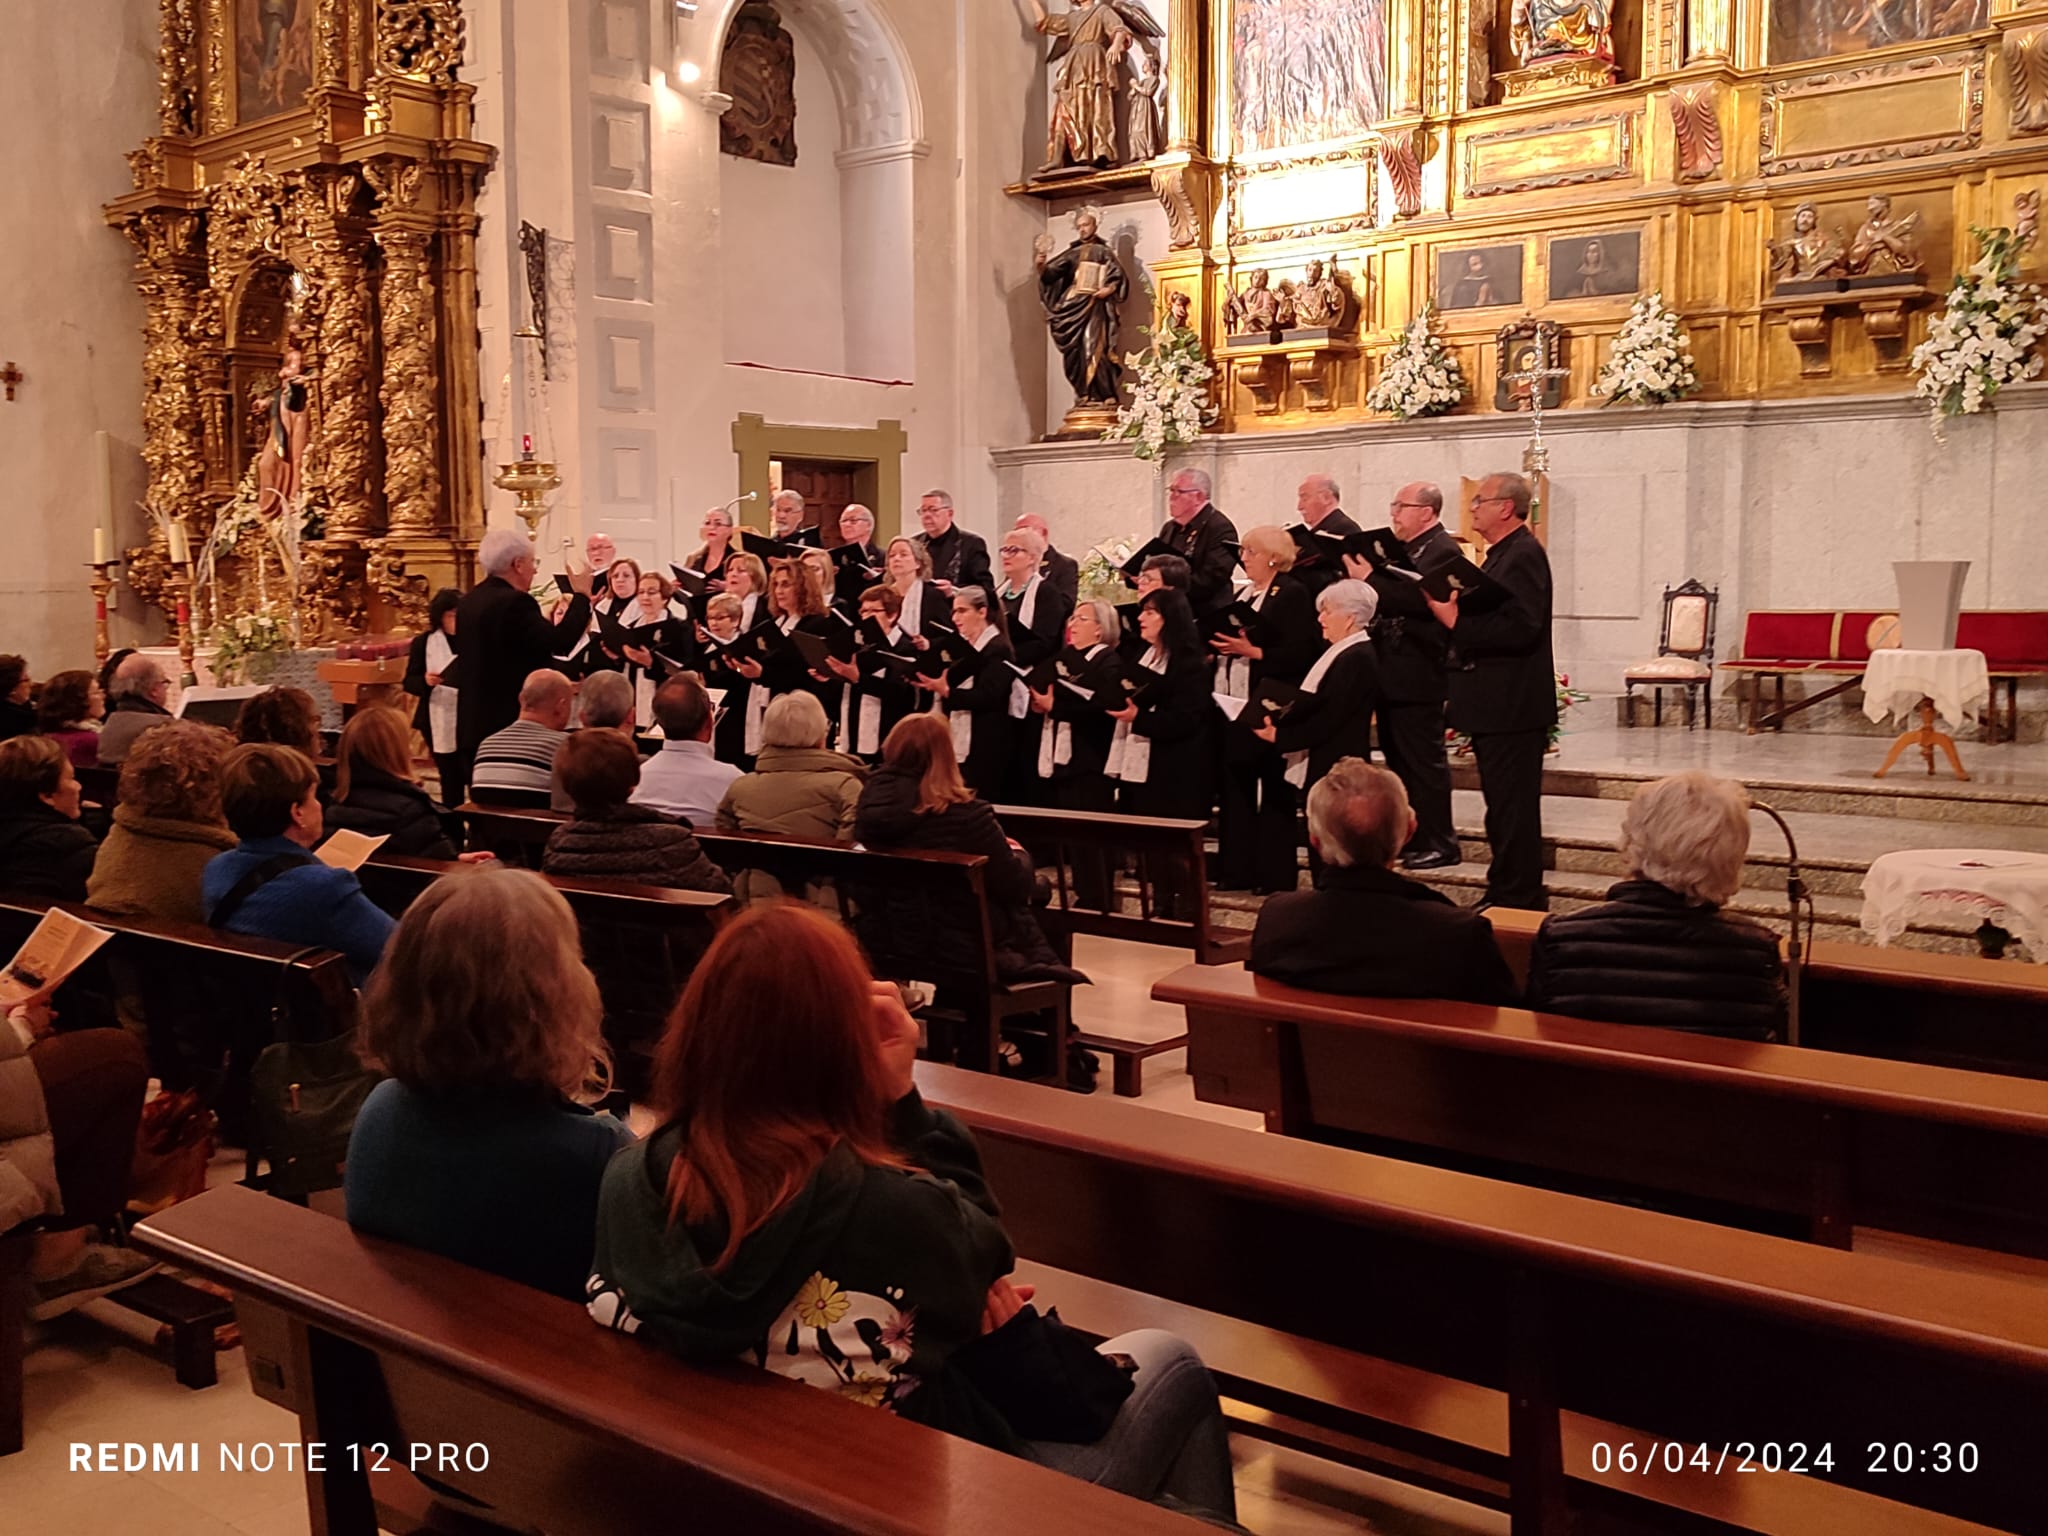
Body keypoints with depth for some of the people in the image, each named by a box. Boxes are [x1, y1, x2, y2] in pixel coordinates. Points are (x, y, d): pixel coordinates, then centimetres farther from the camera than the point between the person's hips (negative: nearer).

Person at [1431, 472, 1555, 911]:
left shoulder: (1523, 554, -15)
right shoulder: (1503, 554, 17)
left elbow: (1520, 628, -25)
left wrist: (1457, 620, -22)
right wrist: (1455, 611, 7)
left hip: (1513, 708, -11)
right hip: (1496, 707, 11)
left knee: (1513, 809, -5)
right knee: (1504, 808, 16)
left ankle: (1518, 901, 1)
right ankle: (1507, 895, 25)